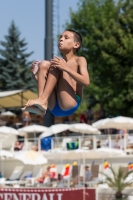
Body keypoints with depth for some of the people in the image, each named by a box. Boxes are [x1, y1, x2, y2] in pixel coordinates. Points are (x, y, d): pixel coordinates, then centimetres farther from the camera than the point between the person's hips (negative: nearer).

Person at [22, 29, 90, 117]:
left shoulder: (79, 60, 7)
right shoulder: (58, 61, 22)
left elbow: (86, 82, -11)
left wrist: (66, 68, -20)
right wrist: (37, 75, 5)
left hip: (69, 106, -5)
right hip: (54, 107, 5)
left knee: (57, 67, -13)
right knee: (44, 64, -4)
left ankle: (42, 100, -24)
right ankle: (41, 106, -21)